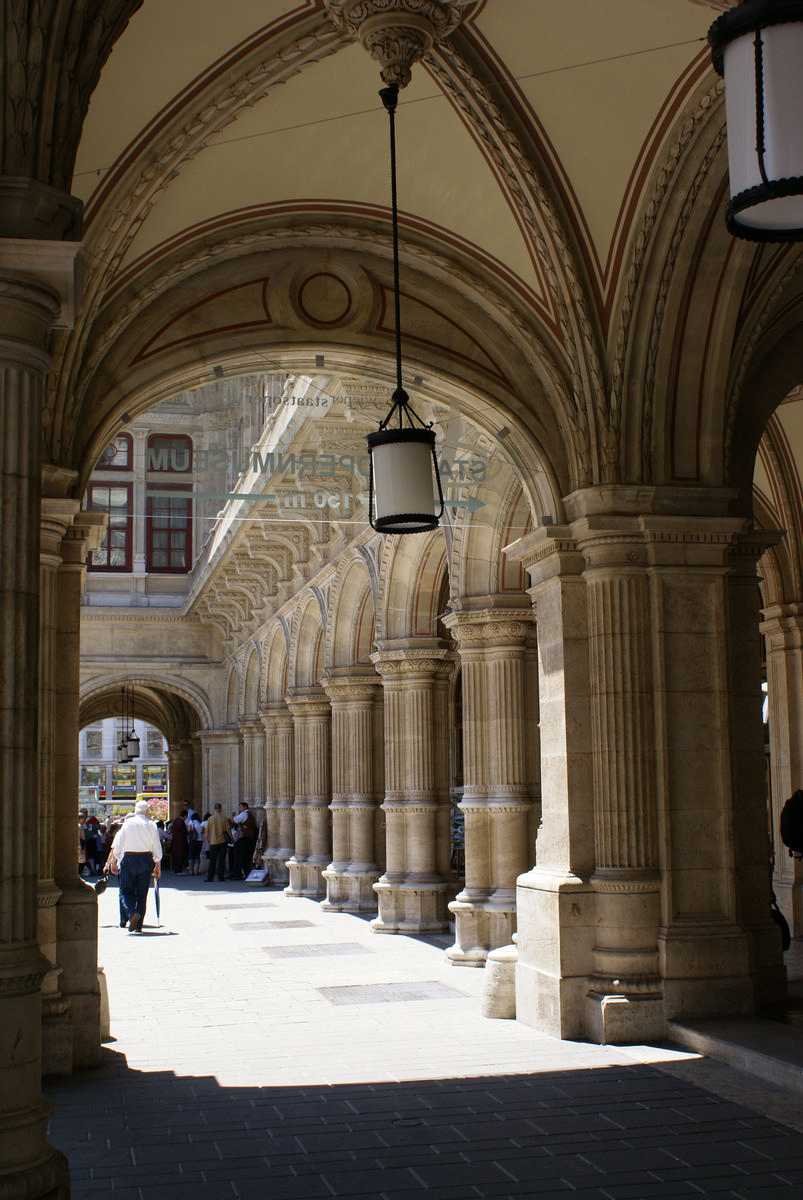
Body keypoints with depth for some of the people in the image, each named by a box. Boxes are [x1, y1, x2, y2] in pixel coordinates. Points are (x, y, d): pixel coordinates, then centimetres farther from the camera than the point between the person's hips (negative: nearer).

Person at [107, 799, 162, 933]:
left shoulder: (128, 823, -1)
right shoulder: (152, 825, 3)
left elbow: (117, 845, -1)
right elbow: (157, 849, 5)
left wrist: (113, 862, 7)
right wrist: (158, 867, 14)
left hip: (129, 858, -2)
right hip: (146, 859, 2)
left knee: (126, 891, 5)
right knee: (142, 894, 9)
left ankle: (132, 913, -22)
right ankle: (138, 925, 9)